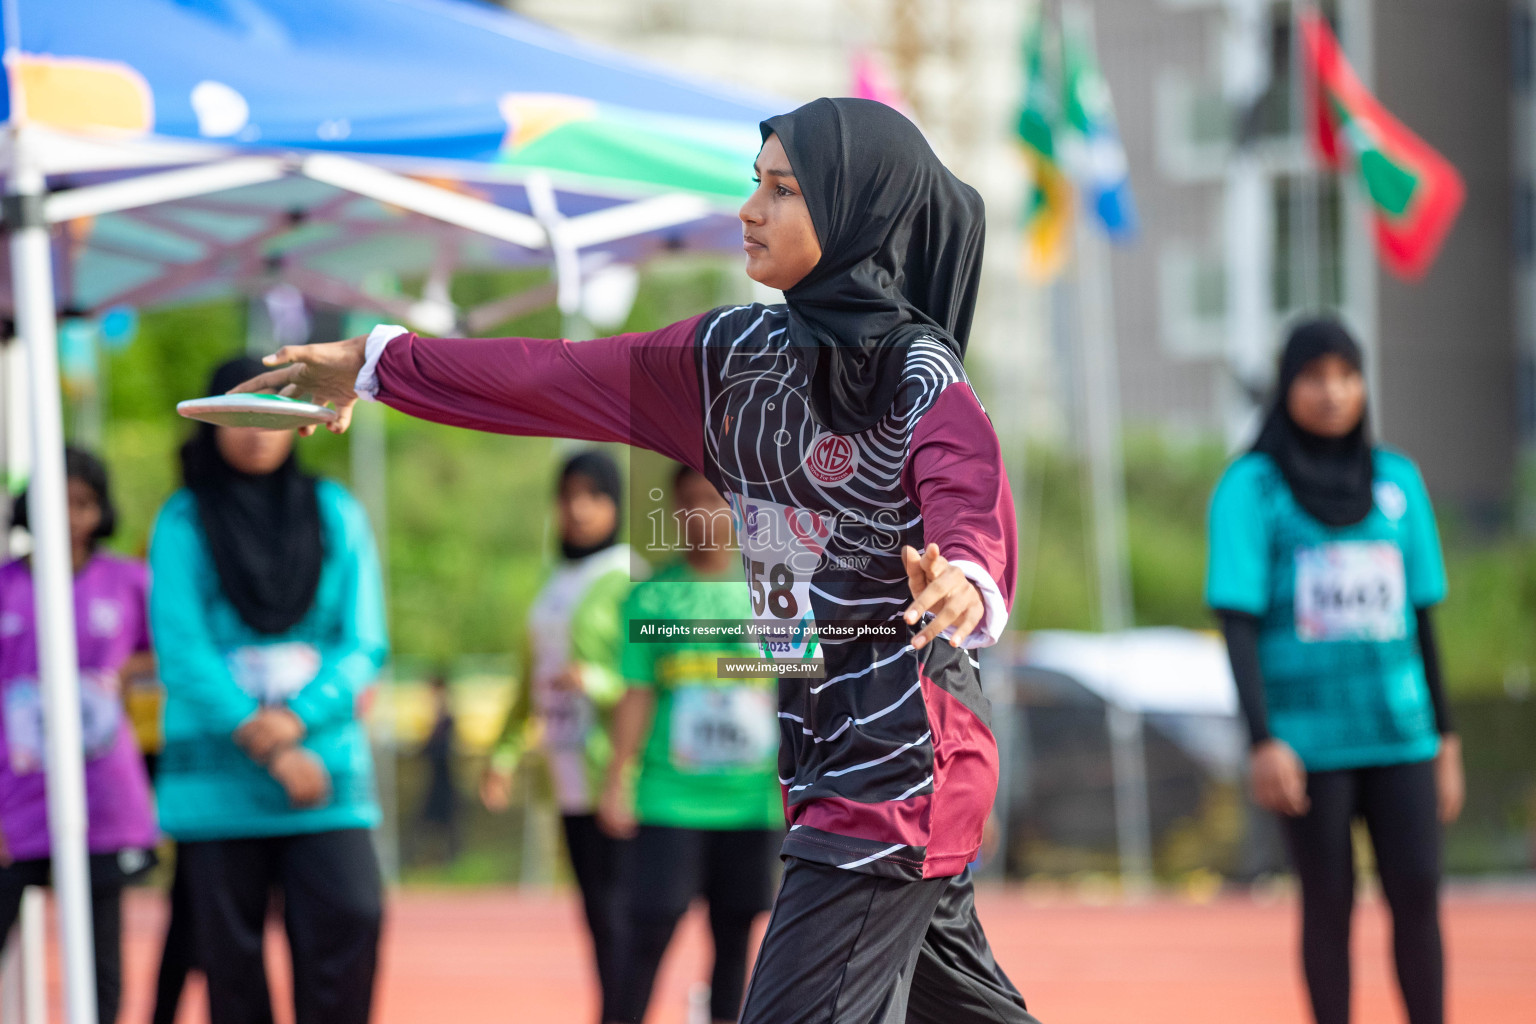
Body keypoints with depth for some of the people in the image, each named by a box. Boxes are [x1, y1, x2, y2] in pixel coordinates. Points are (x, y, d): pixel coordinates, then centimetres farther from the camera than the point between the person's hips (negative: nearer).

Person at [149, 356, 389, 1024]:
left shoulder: (335, 514, 9)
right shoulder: (183, 523, 3)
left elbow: (364, 643, 4)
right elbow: (182, 650, -4)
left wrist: (295, 721, -13)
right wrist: (264, 746, -13)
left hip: (323, 765, 1)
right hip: (215, 783, -1)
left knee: (348, 919, -17)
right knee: (230, 954, 0)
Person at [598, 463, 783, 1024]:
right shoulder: (651, 596, 3)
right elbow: (636, 696, 2)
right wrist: (616, 784, -4)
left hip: (750, 803, 2)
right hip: (670, 802, -2)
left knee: (735, 936, 5)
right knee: (650, 930, -8)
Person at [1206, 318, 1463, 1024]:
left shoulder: (1397, 482, 9)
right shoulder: (1251, 487, -3)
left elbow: (1422, 619, 14)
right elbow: (1238, 621, -8)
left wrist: (1445, 738, 14)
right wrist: (1262, 741, -17)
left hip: (1398, 729, 3)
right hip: (1307, 738, -3)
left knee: (1418, 892, -3)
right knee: (1329, 901, 2)